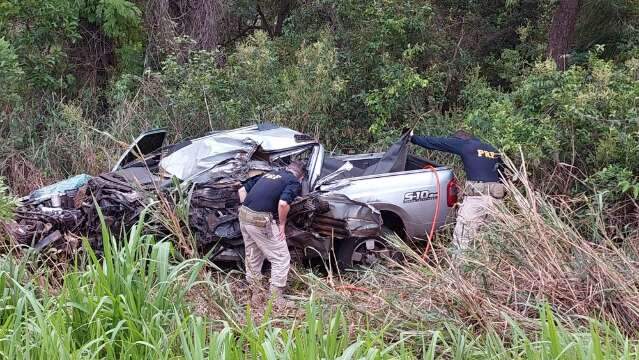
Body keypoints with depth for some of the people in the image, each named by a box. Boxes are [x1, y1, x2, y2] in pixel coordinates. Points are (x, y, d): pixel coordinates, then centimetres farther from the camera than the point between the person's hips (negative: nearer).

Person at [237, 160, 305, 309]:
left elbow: (242, 190, 21)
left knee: (252, 258, 20)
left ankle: (256, 296, 30)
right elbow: (283, 203, -18)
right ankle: (276, 300, 8)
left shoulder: (269, 174, 22)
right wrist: (282, 224, -4)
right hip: (261, 220, -8)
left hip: (244, 215, 8)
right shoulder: (294, 182, 0)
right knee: (281, 258, 5)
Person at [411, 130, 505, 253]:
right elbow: (502, 177, 20)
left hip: (476, 195, -7)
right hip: (496, 197, 7)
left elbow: (436, 142, 9)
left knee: (461, 240, -3)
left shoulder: (465, 145, 3)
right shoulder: (493, 150, 21)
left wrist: (413, 138, 19)